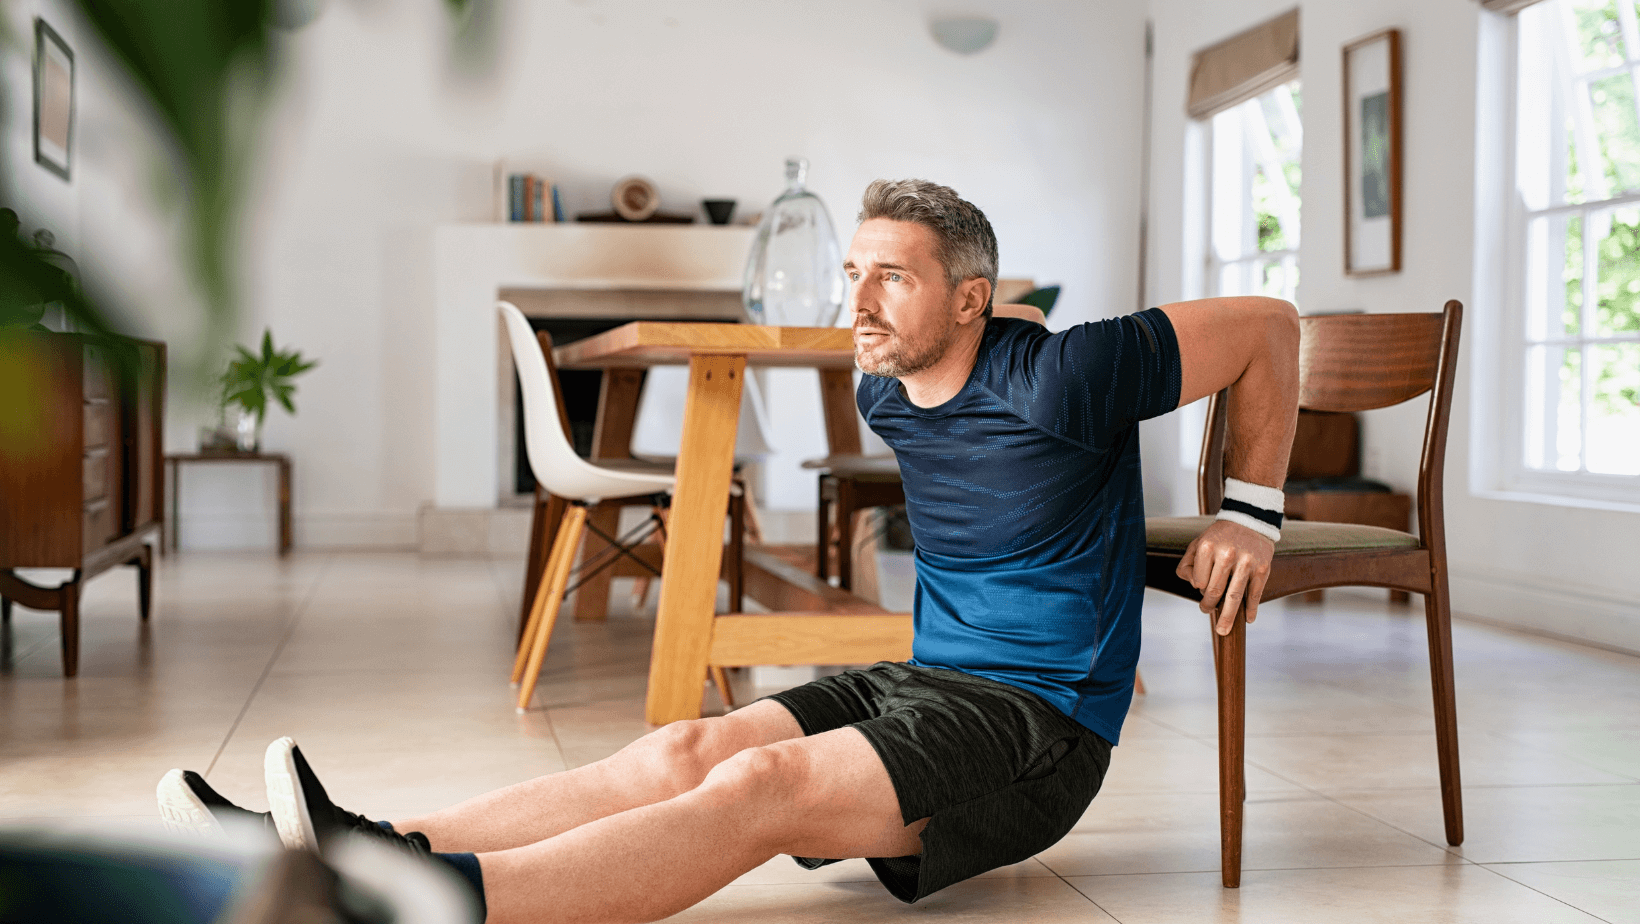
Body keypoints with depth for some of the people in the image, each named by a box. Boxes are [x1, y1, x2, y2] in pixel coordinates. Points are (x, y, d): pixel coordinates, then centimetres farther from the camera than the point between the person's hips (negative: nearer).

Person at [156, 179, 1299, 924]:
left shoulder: (1057, 379, -14)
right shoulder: (886, 393, 9)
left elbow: (1270, 325, -6)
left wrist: (1251, 514, 1)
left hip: (1037, 727, -7)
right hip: (922, 681, 7)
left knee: (760, 786, -30)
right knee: (686, 751, -17)